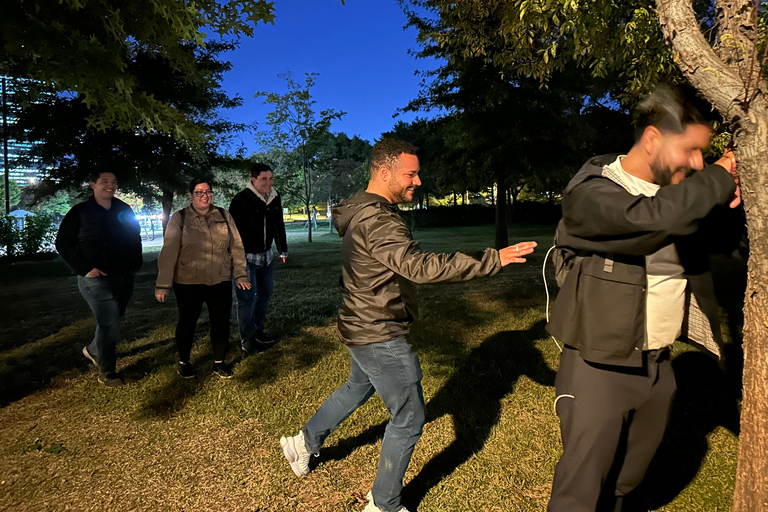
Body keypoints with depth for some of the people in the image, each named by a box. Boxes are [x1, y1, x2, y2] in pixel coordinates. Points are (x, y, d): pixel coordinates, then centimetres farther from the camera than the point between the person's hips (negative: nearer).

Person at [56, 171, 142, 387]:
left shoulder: (124, 210, 8)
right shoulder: (80, 212, -3)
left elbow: (135, 238, 18)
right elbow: (62, 243, -3)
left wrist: (135, 265, 8)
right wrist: (85, 269, -11)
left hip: (124, 277, 5)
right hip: (97, 278, -5)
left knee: (113, 321, 15)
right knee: (109, 323, -10)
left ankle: (93, 350, 43)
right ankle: (107, 373, 4)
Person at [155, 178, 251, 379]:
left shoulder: (223, 215, 4)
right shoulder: (180, 218, -3)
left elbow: (236, 246, 6)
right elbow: (168, 253, -7)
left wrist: (240, 274, 3)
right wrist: (162, 285, -10)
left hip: (220, 282, 2)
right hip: (188, 283, -2)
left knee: (221, 322, 8)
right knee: (187, 323, 13)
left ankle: (219, 363, 26)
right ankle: (184, 362, 35)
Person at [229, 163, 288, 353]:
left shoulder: (274, 199, 4)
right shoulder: (241, 200, -17)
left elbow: (279, 226, 16)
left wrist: (283, 250, 20)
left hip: (266, 255, 7)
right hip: (245, 256, -7)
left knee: (265, 293, 14)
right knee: (248, 297, -6)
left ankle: (258, 331, 30)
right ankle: (248, 340, 6)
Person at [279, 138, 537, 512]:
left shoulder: (362, 211, 7)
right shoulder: (377, 221, -27)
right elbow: (421, 266, -39)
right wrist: (492, 260, -39)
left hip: (362, 327, 11)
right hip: (379, 337, -10)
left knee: (358, 387, 33)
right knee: (408, 419, 5)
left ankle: (304, 442, 51)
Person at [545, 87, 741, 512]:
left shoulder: (674, 192, 7)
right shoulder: (591, 193, -18)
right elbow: (652, 217, -35)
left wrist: (724, 201, -3)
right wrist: (719, 178, -18)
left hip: (657, 363, 8)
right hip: (600, 366, -7)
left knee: (629, 475, 24)